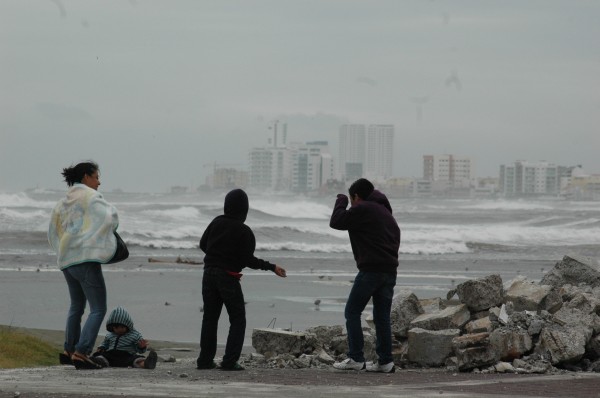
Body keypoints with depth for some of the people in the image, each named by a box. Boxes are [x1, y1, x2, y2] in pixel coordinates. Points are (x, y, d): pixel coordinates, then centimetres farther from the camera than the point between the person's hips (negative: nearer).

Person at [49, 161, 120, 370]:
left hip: (66, 260, 8)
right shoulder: (90, 197, -7)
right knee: (98, 309, -7)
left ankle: (69, 350, 30)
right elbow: (110, 218, -17)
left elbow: (53, 233, 20)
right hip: (86, 258, -8)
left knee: (76, 305, 24)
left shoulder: (64, 201, 16)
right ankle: (81, 353, -18)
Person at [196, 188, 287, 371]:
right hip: (228, 278, -5)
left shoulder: (217, 223, 3)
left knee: (210, 317, 14)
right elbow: (249, 260, -14)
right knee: (237, 320, 4)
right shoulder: (244, 231, -13)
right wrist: (272, 267, -6)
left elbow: (203, 244, 12)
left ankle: (205, 359, 12)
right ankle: (230, 361, -6)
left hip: (209, 274, 5)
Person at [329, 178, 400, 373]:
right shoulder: (386, 212, 22)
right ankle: (385, 361, 8)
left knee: (352, 312, -1)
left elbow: (336, 222, -7)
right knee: (382, 316, 10)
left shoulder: (362, 209, -6)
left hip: (371, 269, -8)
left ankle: (356, 358, -6)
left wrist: (341, 201, 7)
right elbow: (396, 238, 26)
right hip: (390, 271, 8)